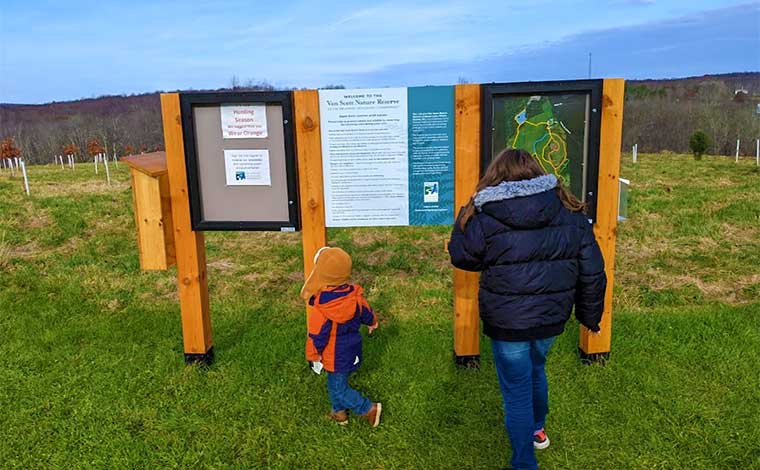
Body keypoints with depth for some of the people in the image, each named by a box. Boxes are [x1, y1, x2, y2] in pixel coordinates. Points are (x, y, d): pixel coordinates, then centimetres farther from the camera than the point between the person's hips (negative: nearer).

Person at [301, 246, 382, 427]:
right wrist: (372, 323, 28)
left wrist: (313, 355, -3)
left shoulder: (321, 308, -30)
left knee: (338, 388, 11)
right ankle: (339, 412, 40)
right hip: (352, 349, 7)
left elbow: (317, 335, -21)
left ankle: (370, 409, 14)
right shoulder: (354, 294, -14)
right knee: (336, 382, 25)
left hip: (336, 356, -7)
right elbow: (366, 312, 5)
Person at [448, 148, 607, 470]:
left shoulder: (484, 219, -16)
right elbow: (592, 272, 1)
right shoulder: (570, 214, -4)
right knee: (535, 372, 30)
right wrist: (590, 316, 14)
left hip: (507, 323, -5)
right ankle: (536, 430, 53)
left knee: (517, 392, 10)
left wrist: (465, 216, 12)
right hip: (551, 319, 5)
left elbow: (460, 256, 1)